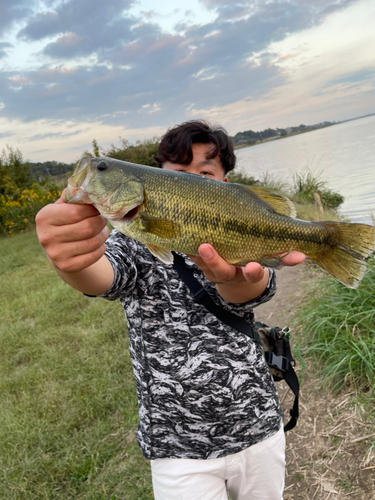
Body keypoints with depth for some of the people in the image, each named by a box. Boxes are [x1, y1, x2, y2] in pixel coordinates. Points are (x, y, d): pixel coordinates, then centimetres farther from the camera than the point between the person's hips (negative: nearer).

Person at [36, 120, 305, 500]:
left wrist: (233, 277, -51)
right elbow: (102, 276, -29)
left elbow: (251, 291, -26)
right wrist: (70, 260, -54)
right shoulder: (135, 244, -8)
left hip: (258, 430, 3)